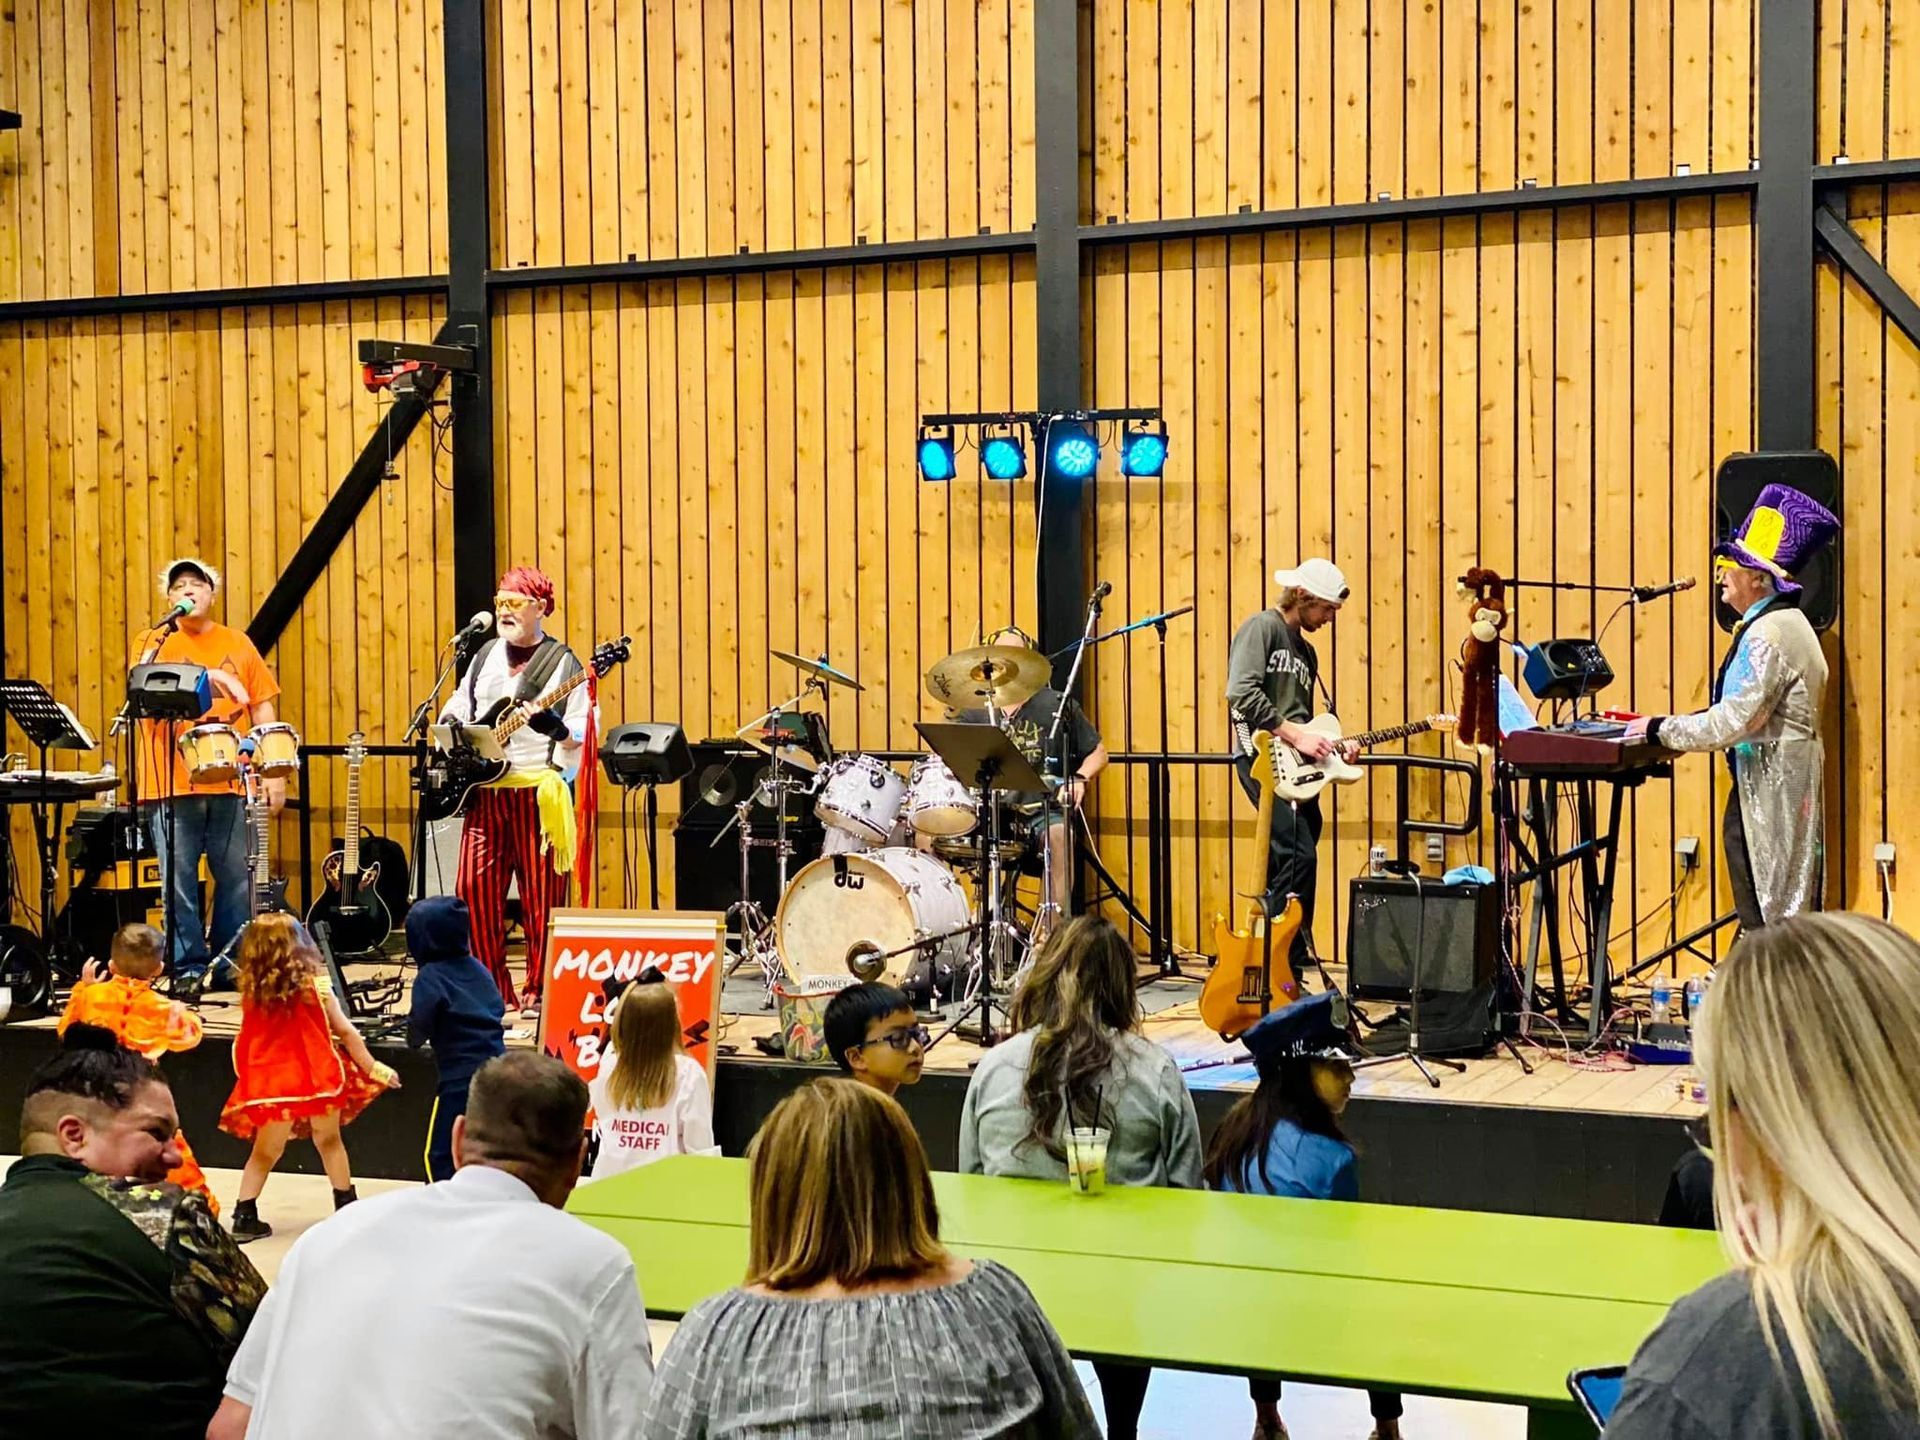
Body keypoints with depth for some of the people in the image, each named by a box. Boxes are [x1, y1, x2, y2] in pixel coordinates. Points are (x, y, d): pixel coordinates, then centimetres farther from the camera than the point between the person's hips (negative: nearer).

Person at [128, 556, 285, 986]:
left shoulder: (237, 644, 13)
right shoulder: (155, 642, 7)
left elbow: (263, 708, 13)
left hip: (231, 780, 2)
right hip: (172, 784, -2)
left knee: (237, 877, 3)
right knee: (179, 878, 0)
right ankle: (187, 966, 8)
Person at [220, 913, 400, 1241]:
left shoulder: (250, 990, 0)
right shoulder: (315, 985, -5)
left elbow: (244, 1043, 6)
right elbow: (346, 1032, -1)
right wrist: (373, 1067, 8)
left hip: (270, 1079, 2)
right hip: (316, 1076, -1)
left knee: (266, 1150, 13)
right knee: (329, 1140, 17)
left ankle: (245, 1214, 6)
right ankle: (347, 1206, 25)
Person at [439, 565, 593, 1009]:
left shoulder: (563, 663, -2)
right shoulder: (486, 655, 15)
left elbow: (583, 736, -7)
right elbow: (457, 706, 27)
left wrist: (554, 728, -27)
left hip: (538, 793, -5)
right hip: (484, 791, 5)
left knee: (541, 898, -2)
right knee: (474, 889, 1)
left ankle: (539, 991, 9)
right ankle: (493, 987, 13)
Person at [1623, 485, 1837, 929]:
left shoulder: (1767, 635, -19)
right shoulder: (1784, 622, 14)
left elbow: (1735, 723, -23)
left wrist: (1660, 729, -13)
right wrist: (1672, 726, 12)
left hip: (1770, 790, -11)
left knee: (1767, 921, -5)